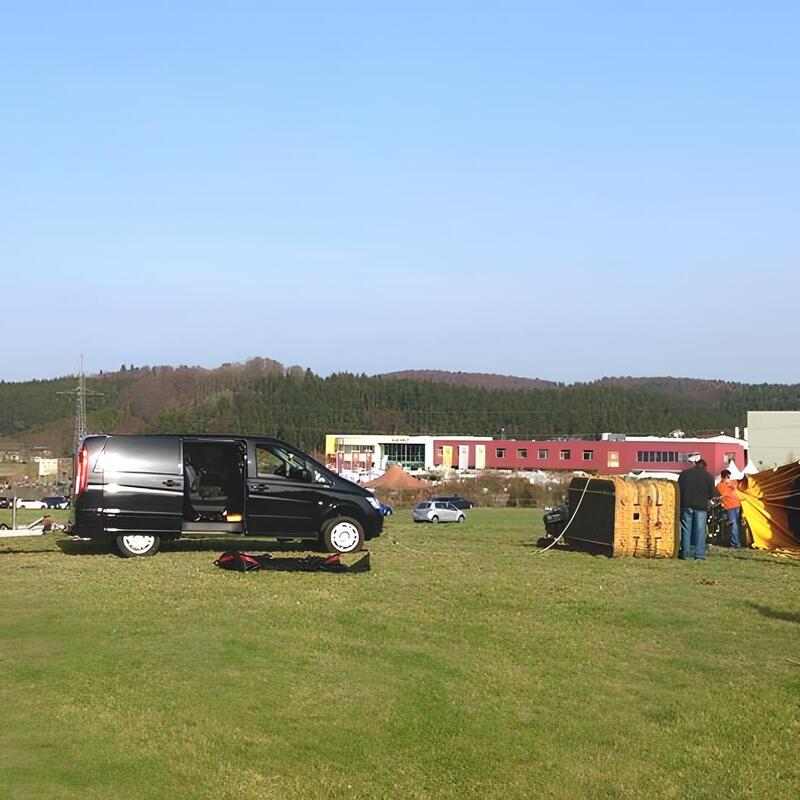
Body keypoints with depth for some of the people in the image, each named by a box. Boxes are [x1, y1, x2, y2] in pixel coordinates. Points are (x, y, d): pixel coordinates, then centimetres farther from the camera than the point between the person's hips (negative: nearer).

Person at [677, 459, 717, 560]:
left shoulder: (684, 473, 7)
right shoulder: (708, 476, 2)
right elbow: (712, 495, 1)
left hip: (686, 505, 1)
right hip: (701, 506, -1)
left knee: (686, 530, 7)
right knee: (700, 530, 0)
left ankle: (685, 553, 8)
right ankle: (699, 554, -3)